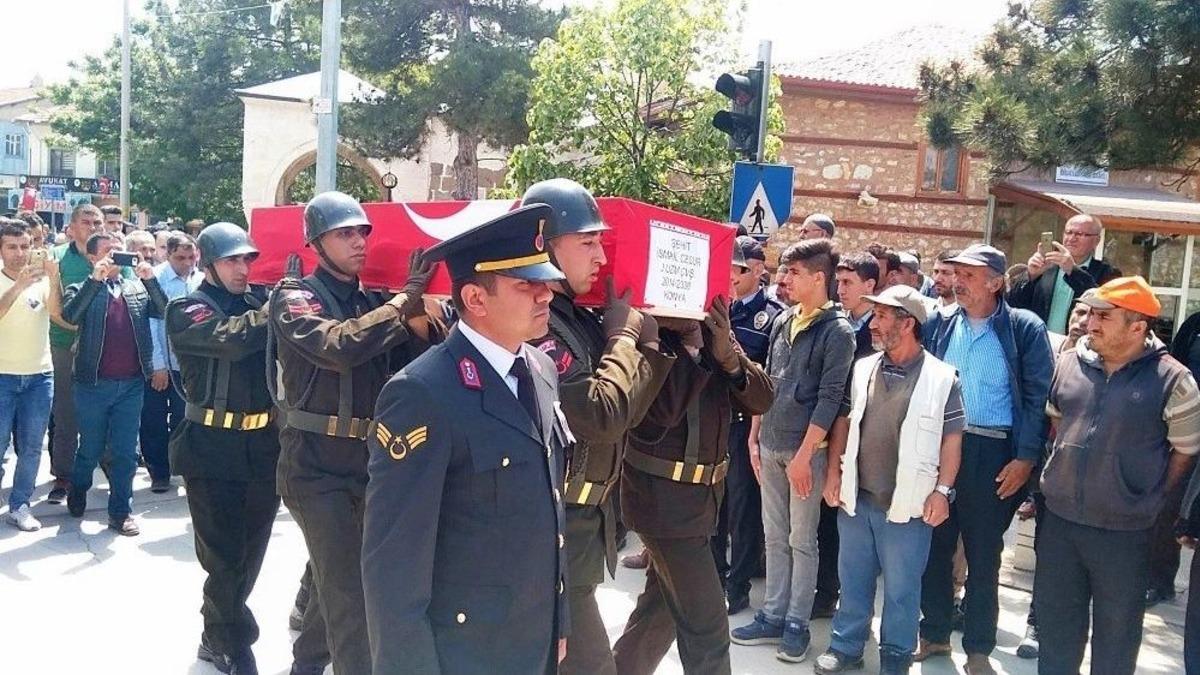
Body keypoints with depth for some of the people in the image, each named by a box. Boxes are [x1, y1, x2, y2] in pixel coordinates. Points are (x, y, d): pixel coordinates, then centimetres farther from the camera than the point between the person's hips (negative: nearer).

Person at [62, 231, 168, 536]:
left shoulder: (137, 287, 10)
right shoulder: (82, 289, 1)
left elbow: (164, 312, -1)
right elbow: (70, 316, -18)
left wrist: (151, 279, -13)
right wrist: (96, 279, -22)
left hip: (132, 384, 2)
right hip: (94, 384, -2)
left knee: (126, 452, 5)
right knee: (91, 450, 12)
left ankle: (120, 512, 15)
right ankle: (76, 494, 38)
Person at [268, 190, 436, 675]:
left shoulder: (374, 302, 10)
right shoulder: (293, 297, -7)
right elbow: (339, 346, -27)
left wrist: (422, 308, -18)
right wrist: (406, 301, -22)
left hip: (367, 460, 7)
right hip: (316, 464, -6)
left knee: (336, 577, 21)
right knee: (349, 588, -9)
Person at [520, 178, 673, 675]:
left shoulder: (577, 317, 8)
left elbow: (622, 410, 9)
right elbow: (602, 415, -28)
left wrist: (651, 344, -5)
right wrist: (623, 335, -14)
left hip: (579, 518, 9)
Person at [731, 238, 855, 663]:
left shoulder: (837, 331, -10)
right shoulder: (782, 322, 9)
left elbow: (830, 400, -14)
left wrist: (804, 455, -16)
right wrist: (754, 438, 12)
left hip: (806, 449, -6)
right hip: (770, 446, 6)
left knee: (802, 540, 4)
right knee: (775, 537, 12)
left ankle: (797, 623, 15)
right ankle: (772, 616, 22)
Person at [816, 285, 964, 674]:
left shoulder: (941, 378, -8)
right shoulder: (863, 369, 5)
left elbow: (952, 438, -6)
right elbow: (843, 422, 10)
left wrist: (942, 490, -11)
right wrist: (834, 473, 5)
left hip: (908, 503, -4)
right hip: (857, 497, 4)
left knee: (901, 588, 8)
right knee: (853, 579, 14)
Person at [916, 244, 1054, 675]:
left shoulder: (1025, 329, -5)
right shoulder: (940, 324, 6)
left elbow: (1038, 398, -7)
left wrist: (1026, 458, -12)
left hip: (992, 452, -3)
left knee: (983, 555, 8)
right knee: (934, 546, 11)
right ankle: (934, 634, 27)